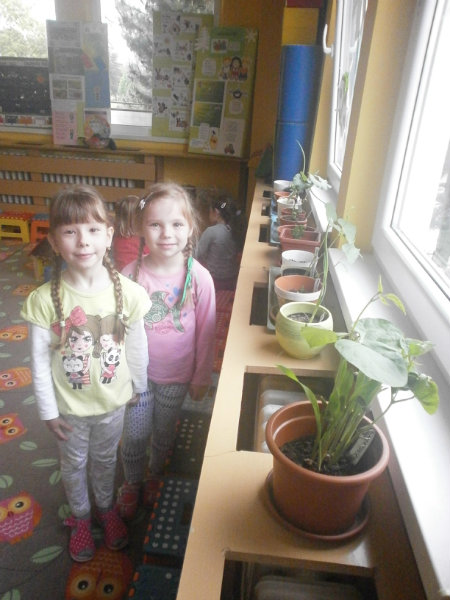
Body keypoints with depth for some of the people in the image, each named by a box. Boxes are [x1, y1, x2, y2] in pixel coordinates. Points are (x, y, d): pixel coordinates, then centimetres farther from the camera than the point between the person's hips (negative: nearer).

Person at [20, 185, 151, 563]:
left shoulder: (127, 292, -20)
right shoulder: (45, 300, -23)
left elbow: (137, 347, -7)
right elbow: (40, 362, -13)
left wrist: (138, 387, 4)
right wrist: (48, 411, -6)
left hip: (113, 401, 1)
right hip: (69, 406, 0)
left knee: (105, 460, 26)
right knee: (74, 464, 25)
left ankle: (107, 508, 56)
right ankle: (81, 517, 54)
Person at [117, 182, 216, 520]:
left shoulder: (199, 278, -19)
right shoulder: (131, 275, -18)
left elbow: (206, 334, -9)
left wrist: (201, 378, -2)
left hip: (176, 376, 0)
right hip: (137, 372, 0)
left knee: (164, 433, 23)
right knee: (135, 435, 17)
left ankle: (155, 476, 53)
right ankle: (132, 483, 47)